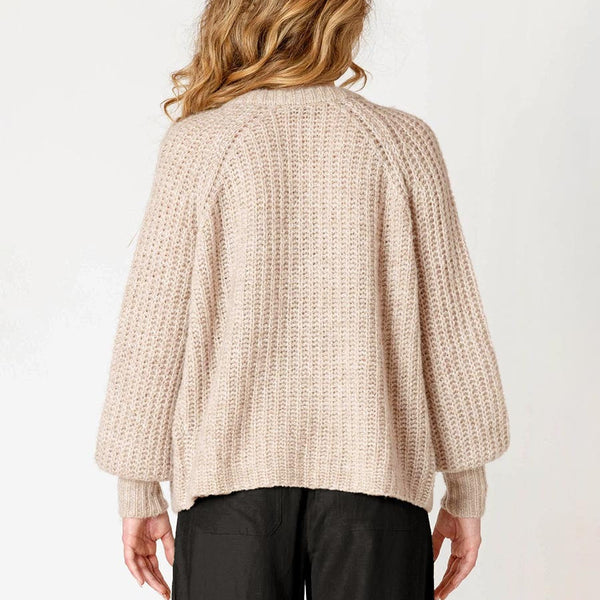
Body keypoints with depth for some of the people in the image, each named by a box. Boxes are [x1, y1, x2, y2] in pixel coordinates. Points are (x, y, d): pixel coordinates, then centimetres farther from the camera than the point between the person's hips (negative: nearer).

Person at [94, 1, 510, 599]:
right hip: (373, 469, 1)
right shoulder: (403, 141, 0)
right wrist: (467, 490, 9)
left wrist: (138, 489, 7)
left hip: (232, 468, 0)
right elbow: (449, 325, 1)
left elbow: (153, 328, -3)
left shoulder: (196, 144, -3)